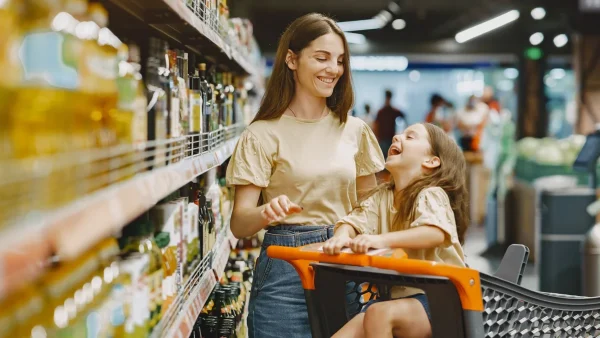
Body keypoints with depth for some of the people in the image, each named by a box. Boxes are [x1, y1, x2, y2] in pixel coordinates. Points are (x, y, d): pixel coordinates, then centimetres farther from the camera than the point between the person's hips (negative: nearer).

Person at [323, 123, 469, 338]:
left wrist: (381, 240, -42)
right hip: (395, 296, 6)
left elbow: (436, 233, -28)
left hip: (435, 299, -6)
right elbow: (354, 221, 1)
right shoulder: (382, 197, 13)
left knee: (379, 313, -32)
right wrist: (341, 237, -25)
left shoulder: (431, 195, -8)